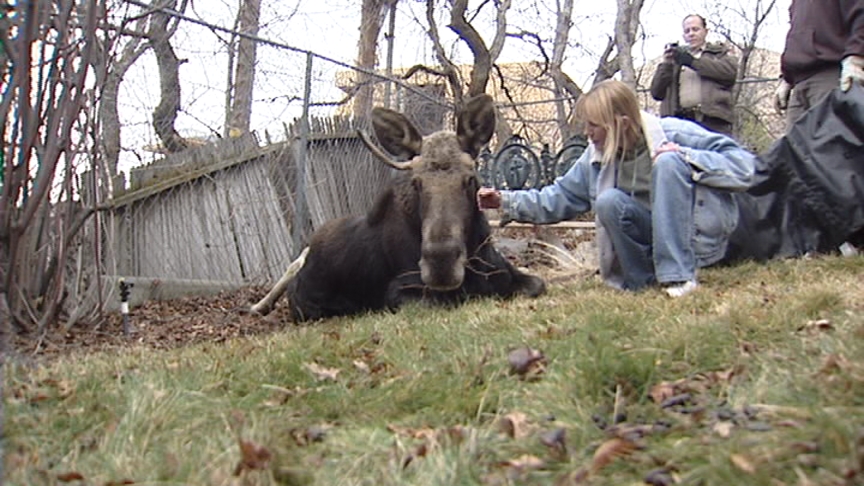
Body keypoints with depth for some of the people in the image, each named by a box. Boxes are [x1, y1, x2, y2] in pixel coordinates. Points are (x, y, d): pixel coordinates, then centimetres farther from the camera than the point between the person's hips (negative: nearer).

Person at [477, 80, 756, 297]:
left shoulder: (674, 134, -15)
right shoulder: (597, 155, 2)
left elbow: (743, 165, -18)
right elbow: (562, 198, 6)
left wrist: (685, 158, -30)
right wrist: (505, 202, -4)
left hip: (701, 232, -4)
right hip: (657, 238, 4)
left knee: (667, 162, -28)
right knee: (608, 202, -23)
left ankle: (679, 276, -30)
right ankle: (644, 280, -10)